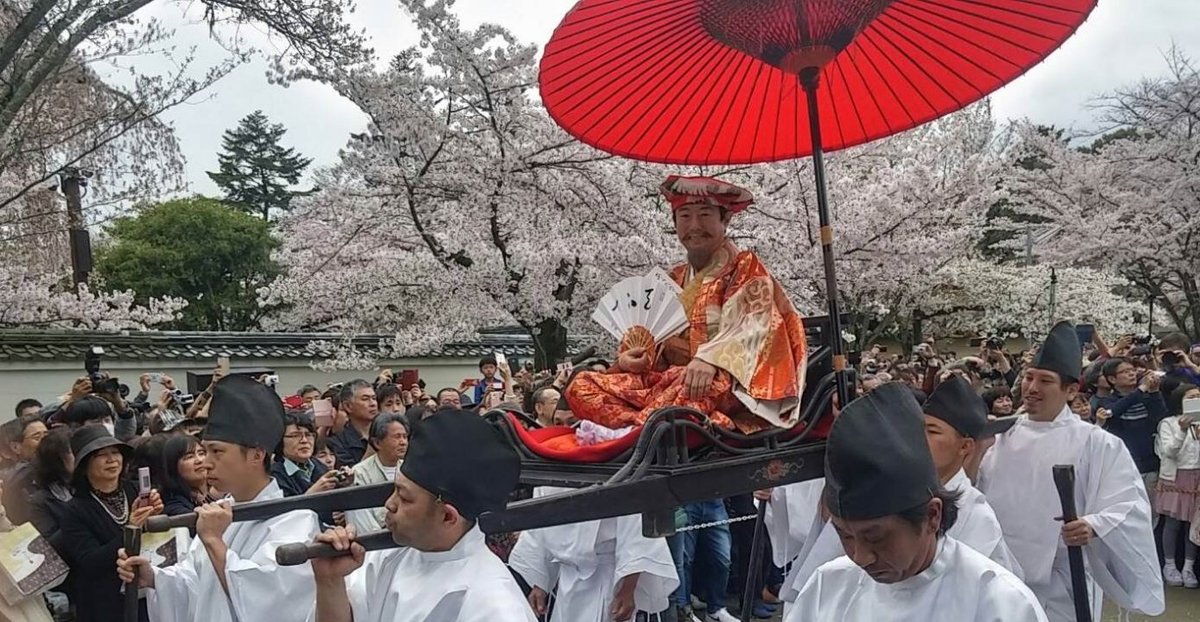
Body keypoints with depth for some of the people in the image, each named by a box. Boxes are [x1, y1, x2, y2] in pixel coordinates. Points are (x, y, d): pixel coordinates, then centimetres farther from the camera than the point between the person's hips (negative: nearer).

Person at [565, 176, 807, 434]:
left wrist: (709, 359, -30)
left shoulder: (745, 268, 7)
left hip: (725, 379, -6)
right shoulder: (674, 279, 23)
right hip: (664, 378, 6)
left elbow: (750, 327, -11)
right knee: (581, 385, -15)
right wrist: (627, 359, -5)